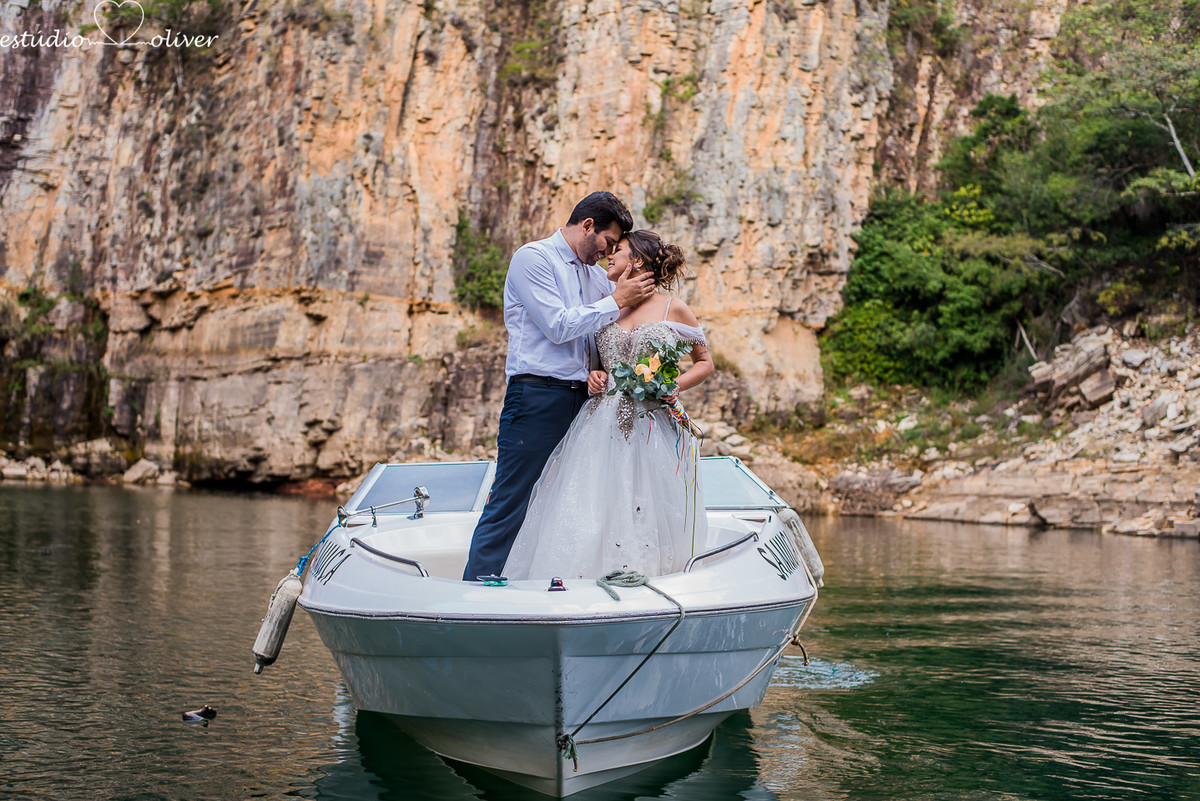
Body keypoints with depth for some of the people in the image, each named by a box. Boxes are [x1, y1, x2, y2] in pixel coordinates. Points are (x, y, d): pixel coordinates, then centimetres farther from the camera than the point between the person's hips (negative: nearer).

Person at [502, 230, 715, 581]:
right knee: (591, 514, -6)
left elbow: (705, 363, 11)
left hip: (656, 427, -3)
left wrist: (674, 385, -6)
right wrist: (594, 376, 3)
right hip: (603, 426, 3)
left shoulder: (675, 309, 3)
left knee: (647, 515, -3)